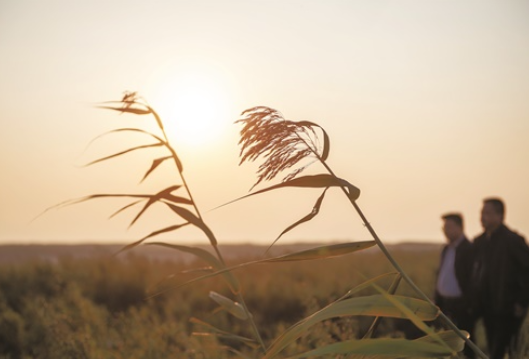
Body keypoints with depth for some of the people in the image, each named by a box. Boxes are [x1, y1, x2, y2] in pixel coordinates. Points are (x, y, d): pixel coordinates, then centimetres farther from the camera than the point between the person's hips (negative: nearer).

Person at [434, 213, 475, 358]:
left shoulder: (468, 249, -14)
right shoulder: (446, 249, 13)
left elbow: (472, 279, -17)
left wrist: (469, 305, -19)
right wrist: (437, 301, 15)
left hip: (462, 307, -8)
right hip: (446, 303, 8)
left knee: (464, 345, -2)